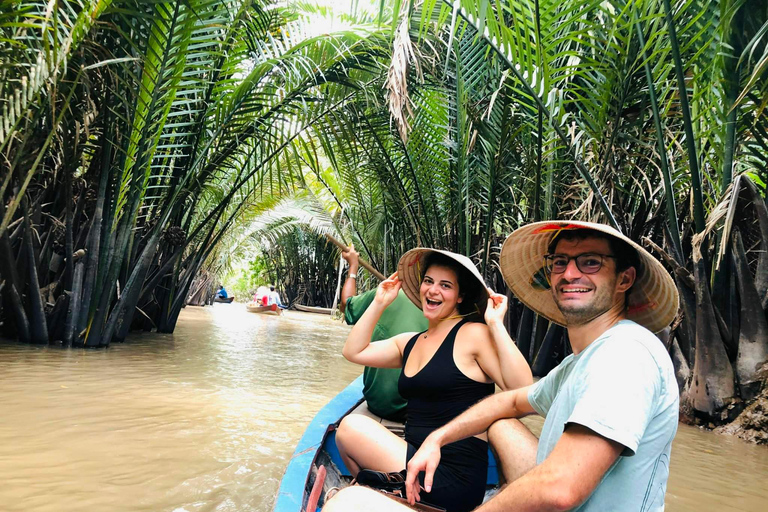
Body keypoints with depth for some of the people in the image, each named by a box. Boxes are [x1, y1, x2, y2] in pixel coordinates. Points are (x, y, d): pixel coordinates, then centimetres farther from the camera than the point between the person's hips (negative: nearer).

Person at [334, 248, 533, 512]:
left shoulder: (474, 334, -11)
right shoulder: (410, 342, 11)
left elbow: (522, 390, -21)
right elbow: (353, 352, 8)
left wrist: (496, 324, -21)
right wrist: (380, 303, 7)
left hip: (453, 479, -7)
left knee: (352, 426, -11)